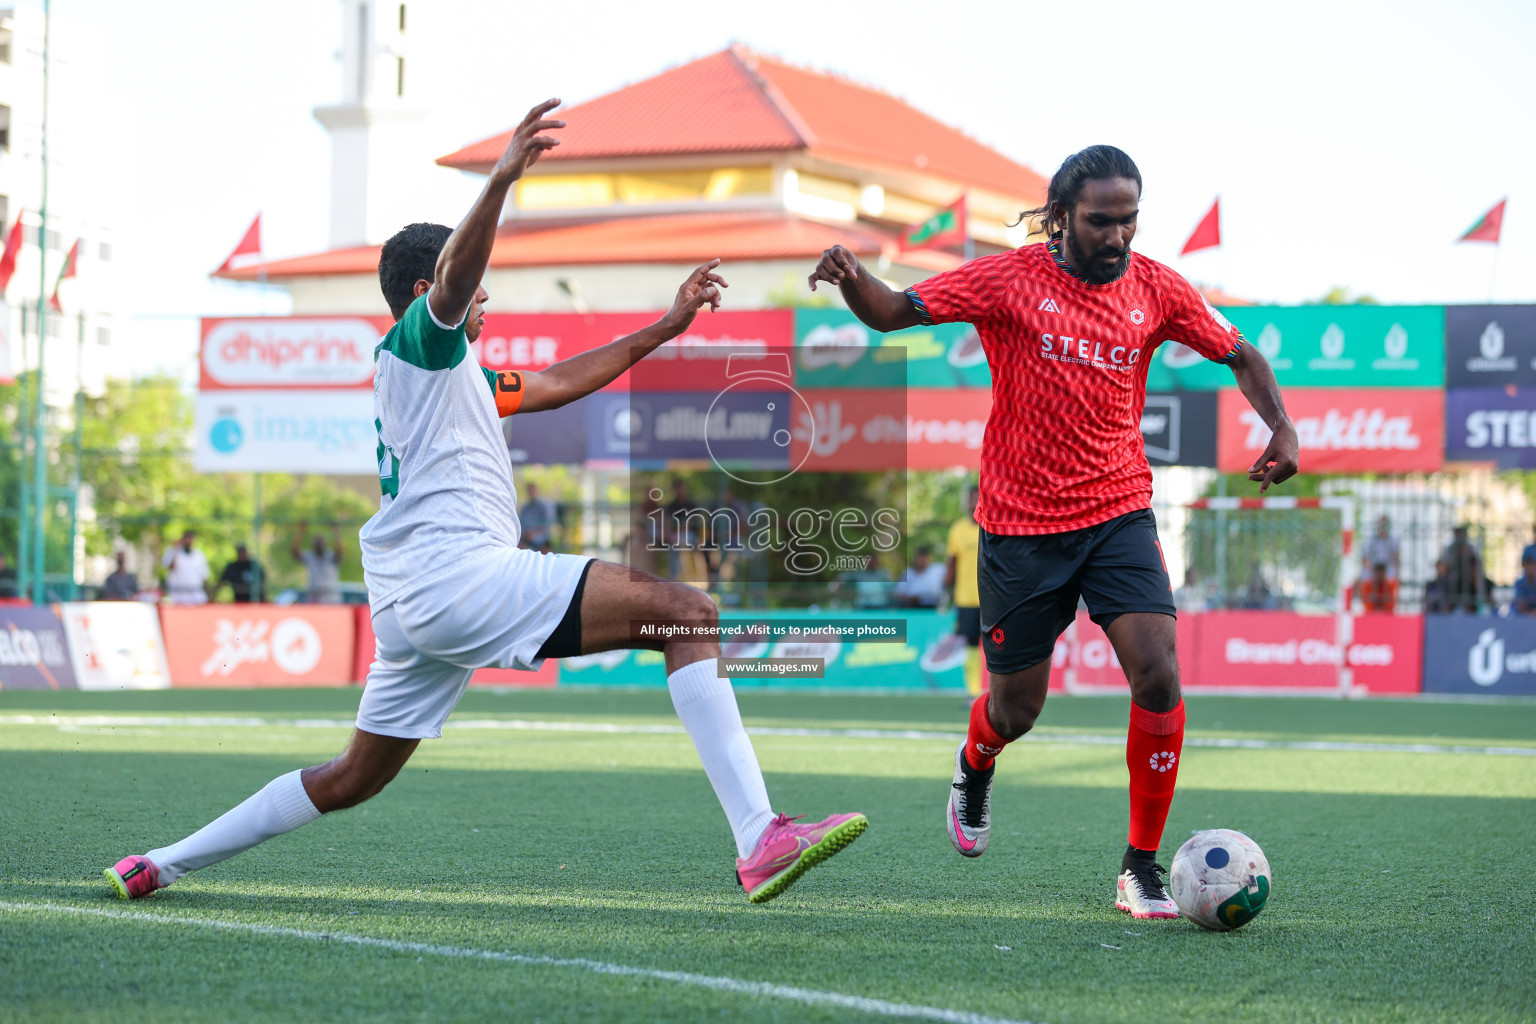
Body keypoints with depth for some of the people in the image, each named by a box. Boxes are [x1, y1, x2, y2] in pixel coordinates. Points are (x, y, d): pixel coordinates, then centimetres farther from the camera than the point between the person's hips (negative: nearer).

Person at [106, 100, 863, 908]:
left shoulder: (461, 375, 29)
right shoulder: (418, 339, 2)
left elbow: (558, 382, 38)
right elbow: (450, 280, -21)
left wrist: (663, 329, 35)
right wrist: (500, 180, -38)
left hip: (410, 600, 11)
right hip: (459, 573, -11)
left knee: (355, 778, 21)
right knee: (687, 611, -17)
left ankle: (161, 865, 26)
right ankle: (760, 841, -31)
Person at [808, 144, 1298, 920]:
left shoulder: (1154, 289, 1)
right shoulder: (1010, 280, -7)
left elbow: (1241, 357, 12)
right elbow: (894, 312, -8)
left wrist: (1281, 429, -6)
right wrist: (852, 280, -30)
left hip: (1118, 513, 2)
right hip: (1020, 525, -2)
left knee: (1158, 675, -18)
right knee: (1016, 712, 7)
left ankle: (1141, 869, -4)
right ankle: (975, 764, 47)